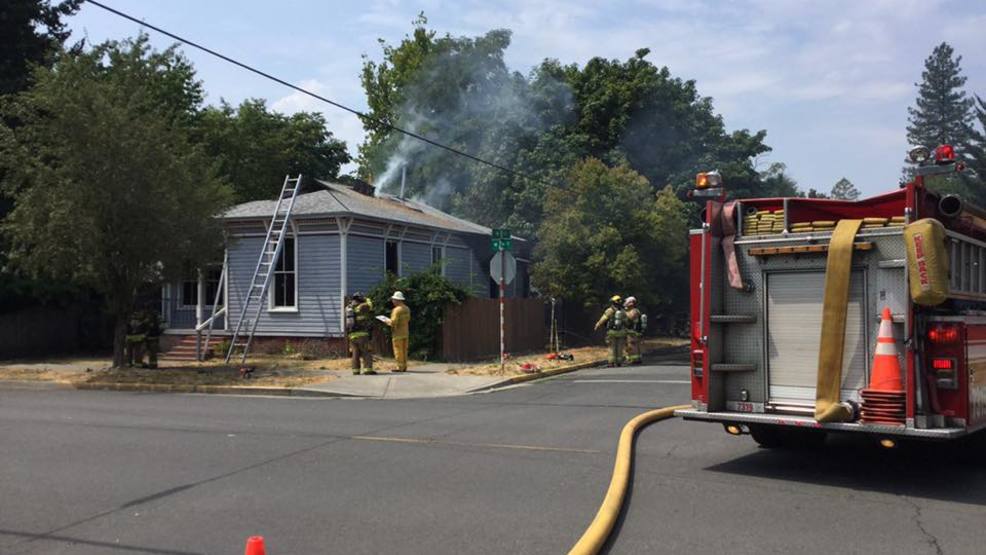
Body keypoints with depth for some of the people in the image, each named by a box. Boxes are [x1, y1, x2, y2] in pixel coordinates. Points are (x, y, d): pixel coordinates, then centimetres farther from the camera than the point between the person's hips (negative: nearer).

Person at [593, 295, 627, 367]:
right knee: (620, 348, 7)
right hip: (621, 332, 3)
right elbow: (625, 322, 9)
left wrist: (597, 326, 8)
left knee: (612, 348, 1)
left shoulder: (610, 310, -7)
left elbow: (602, 320, -6)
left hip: (612, 332, -3)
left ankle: (612, 363, -4)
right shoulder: (623, 312, 6)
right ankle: (619, 362, 6)